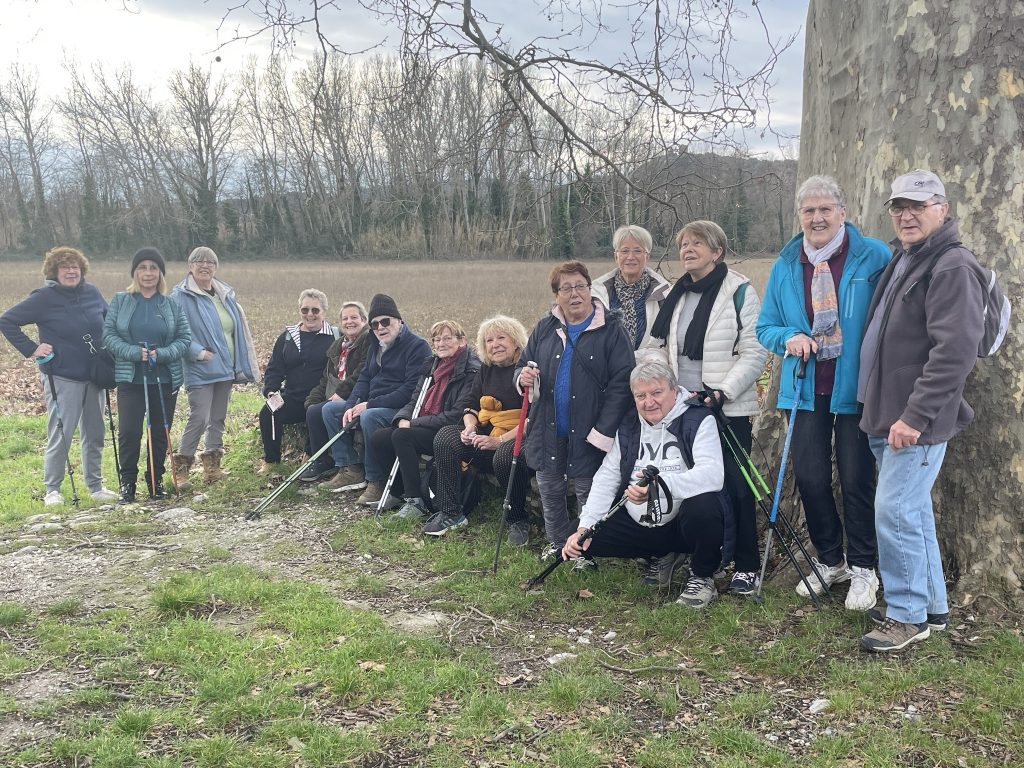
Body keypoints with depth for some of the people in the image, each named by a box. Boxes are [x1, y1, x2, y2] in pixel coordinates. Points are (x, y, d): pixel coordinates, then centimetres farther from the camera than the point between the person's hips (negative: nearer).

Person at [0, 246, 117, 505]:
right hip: (62, 378, -5)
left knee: (94, 434, 11)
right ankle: (52, 490, 8)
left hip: (94, 376, 5)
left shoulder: (92, 293, 4)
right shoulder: (43, 298, -9)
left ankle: (96, 486, 22)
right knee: (60, 435, -5)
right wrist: (31, 349, -10)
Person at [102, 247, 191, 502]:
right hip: (130, 378, -1)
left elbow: (185, 338, 2)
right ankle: (127, 482, 9)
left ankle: (156, 480, 23)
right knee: (128, 431, -7)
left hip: (165, 379, 1)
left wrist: (162, 354, -15)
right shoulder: (121, 301, 3)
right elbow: (108, 334, -1)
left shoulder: (172, 304, 4)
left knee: (160, 431, 8)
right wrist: (133, 352, -16)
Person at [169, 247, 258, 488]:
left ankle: (212, 464, 19)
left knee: (218, 418, 10)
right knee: (199, 417, -13)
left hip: (225, 369, 7)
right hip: (200, 371, -7)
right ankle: (181, 465, -1)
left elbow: (239, 331, 18)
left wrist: (240, 366, 14)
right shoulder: (181, 296, -7)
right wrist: (198, 352, -23)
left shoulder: (226, 294, 13)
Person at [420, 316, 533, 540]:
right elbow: (472, 406, 20)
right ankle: (450, 513, -10)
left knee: (504, 456, -39)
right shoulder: (486, 370, 14)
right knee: (446, 436, -13)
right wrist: (470, 427, -4)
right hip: (487, 432, 7)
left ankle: (519, 521, -13)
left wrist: (500, 440, -24)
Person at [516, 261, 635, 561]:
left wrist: (602, 432, -19)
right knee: (550, 492, 15)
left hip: (588, 433, -5)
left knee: (589, 494, 5)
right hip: (548, 431, 5)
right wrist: (523, 377, -12)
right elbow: (523, 365, 15)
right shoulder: (544, 330, 7)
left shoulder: (611, 330, -8)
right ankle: (557, 544, 34)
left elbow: (621, 382, -13)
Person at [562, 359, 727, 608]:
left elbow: (712, 475, -29)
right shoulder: (629, 425, 5)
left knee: (703, 505, -38)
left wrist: (659, 485, -44)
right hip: (637, 524, 6)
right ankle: (661, 556, 14)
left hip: (681, 525, -6)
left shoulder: (699, 420, -13)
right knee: (583, 541, -9)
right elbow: (607, 476, 2)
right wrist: (585, 527, -11)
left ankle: (702, 577, -6)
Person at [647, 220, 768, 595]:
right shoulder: (676, 295, 14)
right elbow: (666, 350, 20)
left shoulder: (739, 291, -6)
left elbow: (754, 353, -11)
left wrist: (722, 392, -18)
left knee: (735, 486, -2)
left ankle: (747, 565, 10)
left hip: (729, 407, -6)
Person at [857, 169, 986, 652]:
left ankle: (908, 615, 8)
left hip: (917, 422, -9)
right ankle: (931, 606, 28)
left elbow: (954, 351, -22)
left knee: (895, 513, -7)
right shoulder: (901, 260, 16)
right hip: (887, 417, 9)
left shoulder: (953, 268, -14)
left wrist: (915, 416, -24)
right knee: (913, 512, 16)